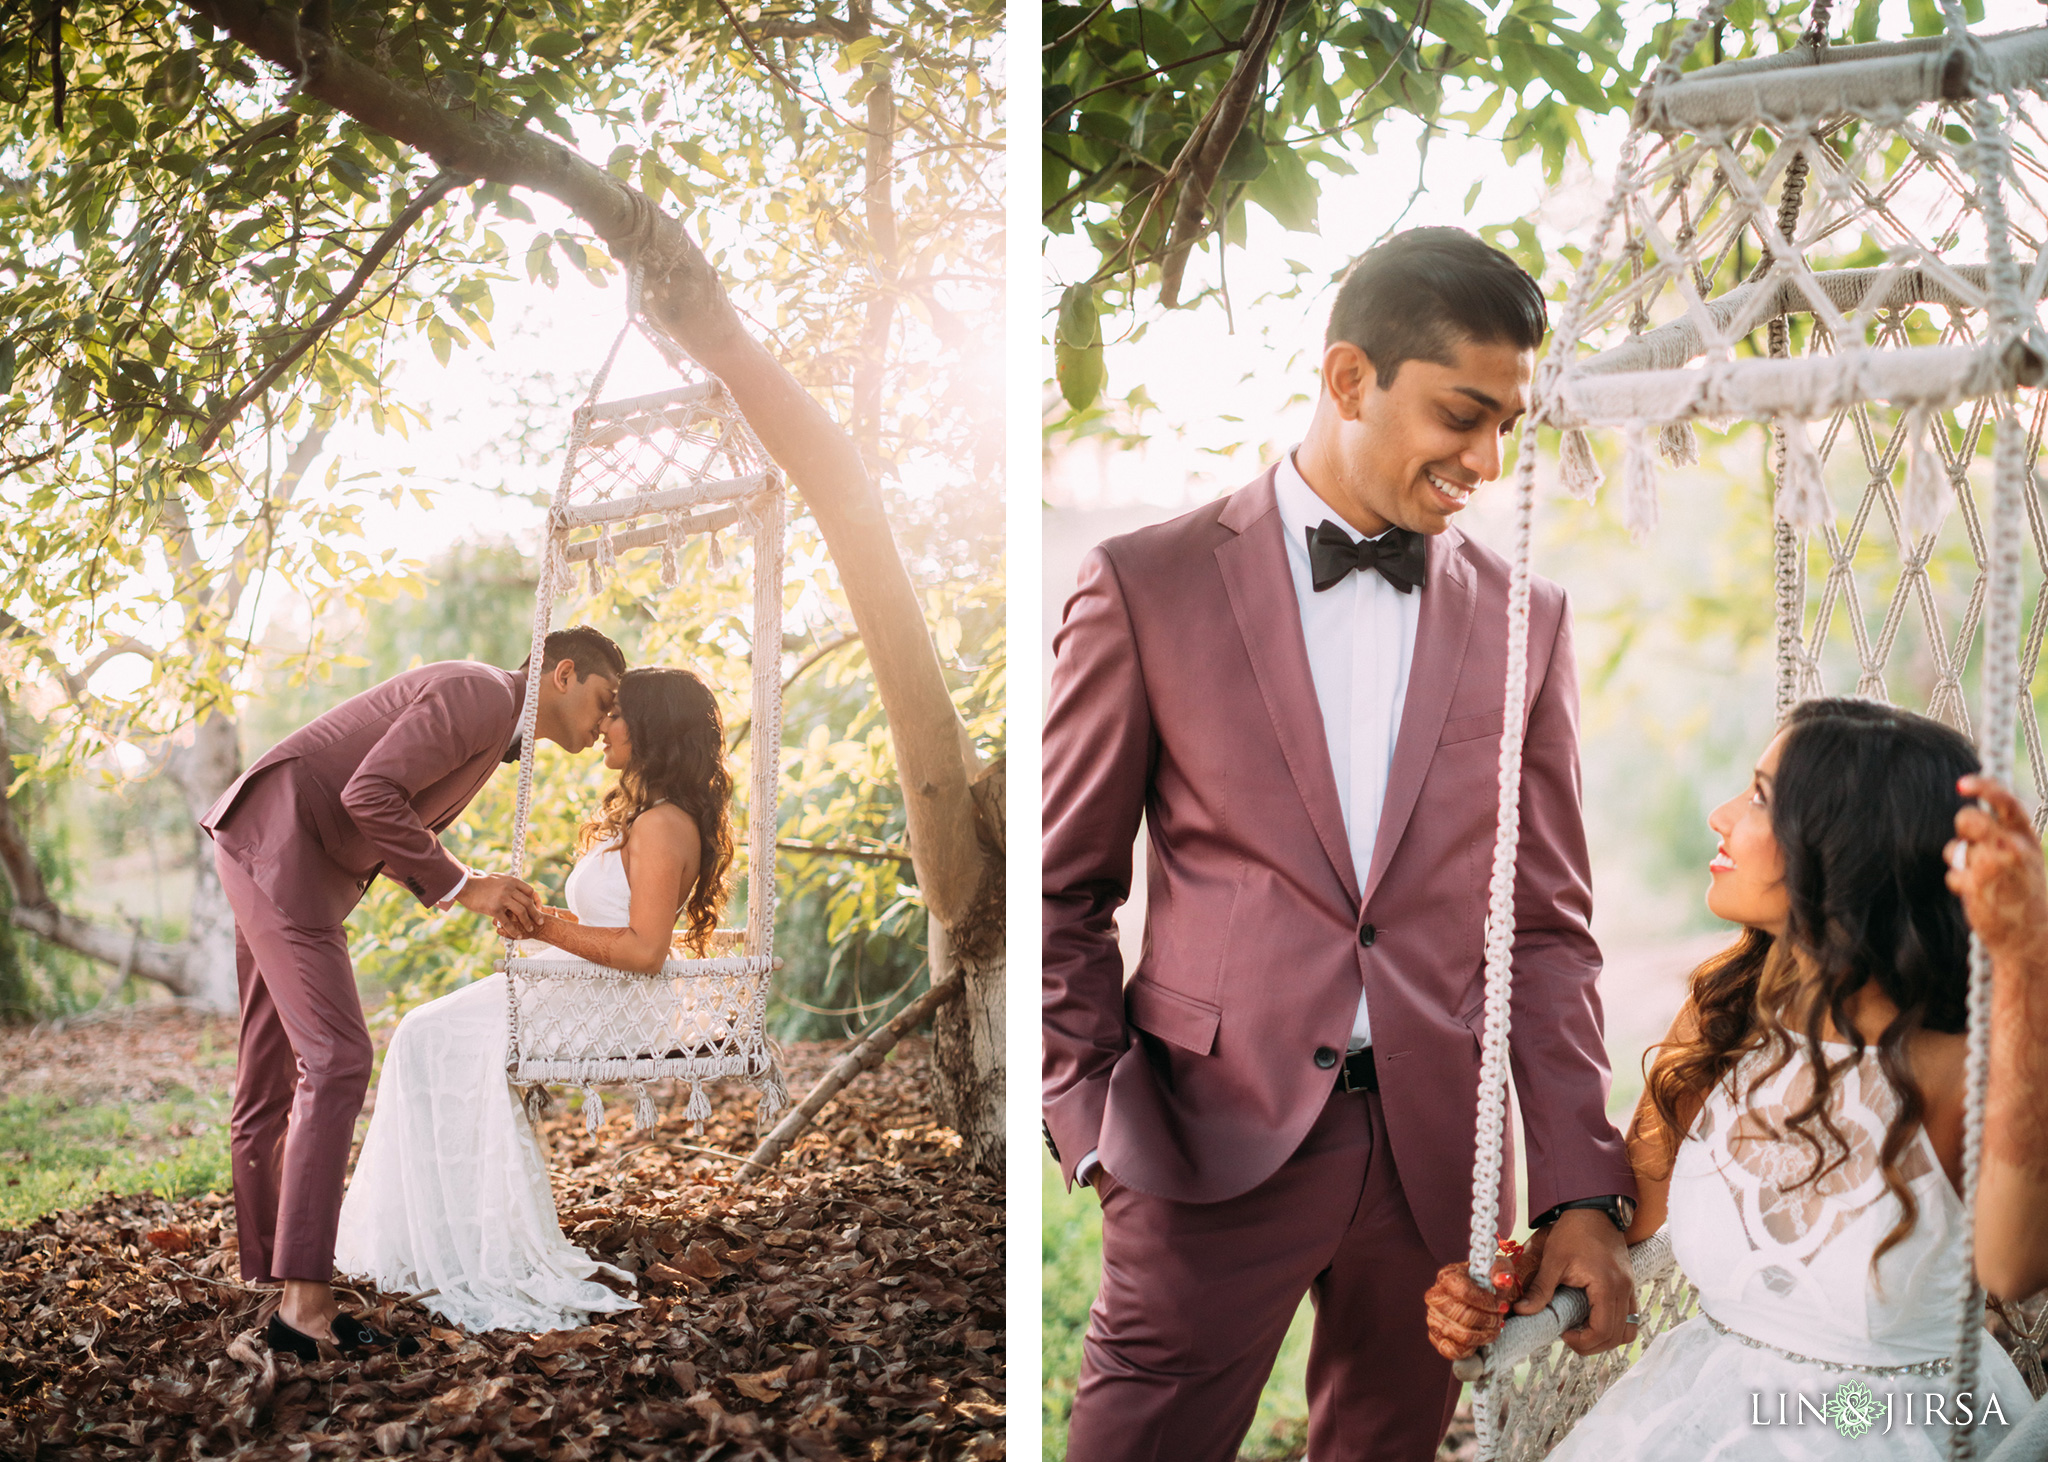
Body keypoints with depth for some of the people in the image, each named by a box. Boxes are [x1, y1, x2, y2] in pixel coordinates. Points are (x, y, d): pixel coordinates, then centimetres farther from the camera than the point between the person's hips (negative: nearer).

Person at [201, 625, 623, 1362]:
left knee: (274, 1077, 12)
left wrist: (485, 895, 10)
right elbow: (368, 795, -21)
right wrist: (462, 886, -14)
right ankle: (304, 1302, -20)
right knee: (335, 1059, -16)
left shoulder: (490, 720, 20)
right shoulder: (480, 693, -12)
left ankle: (272, 1283, 19)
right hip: (279, 847, -11)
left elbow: (401, 832, 24)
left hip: (274, 858, 11)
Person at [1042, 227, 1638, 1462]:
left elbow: (1548, 928, 6)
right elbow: (1064, 896, 3)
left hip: (1439, 1158, 3)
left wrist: (1583, 1195, 0)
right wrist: (1101, 1125, -5)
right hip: (1215, 1143, -2)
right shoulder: (1149, 586, -1)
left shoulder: (1524, 619, 7)